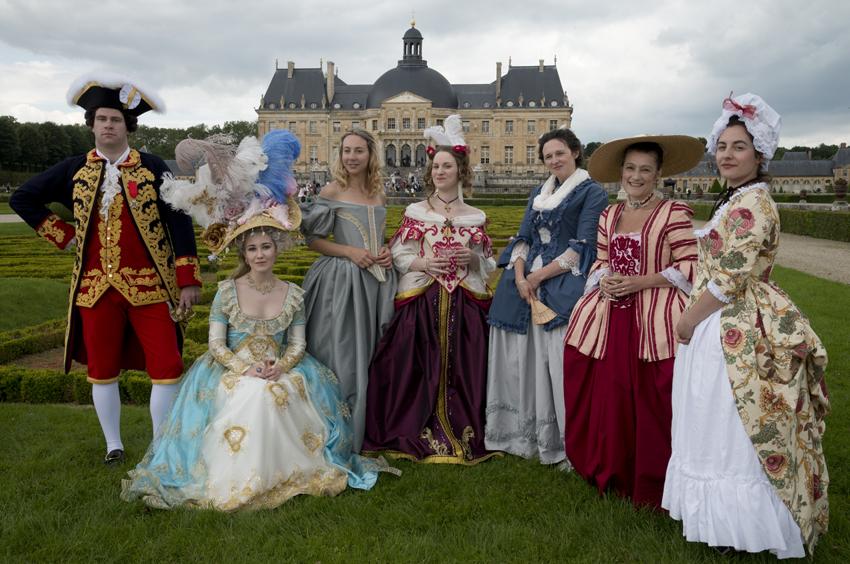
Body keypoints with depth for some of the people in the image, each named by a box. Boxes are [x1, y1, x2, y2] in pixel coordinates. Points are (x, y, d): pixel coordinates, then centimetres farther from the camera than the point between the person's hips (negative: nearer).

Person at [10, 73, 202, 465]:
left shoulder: (152, 167, -1)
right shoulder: (74, 169, 7)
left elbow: (178, 223, -3)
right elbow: (23, 199, 18)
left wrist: (188, 279, -8)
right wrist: (63, 235, 7)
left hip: (149, 285, -2)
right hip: (96, 286, 3)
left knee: (166, 367, -5)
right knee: (102, 370, 11)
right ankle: (113, 446, 29)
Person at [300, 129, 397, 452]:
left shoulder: (378, 194, 11)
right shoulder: (332, 192, -3)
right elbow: (313, 240, -3)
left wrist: (386, 253, 0)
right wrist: (350, 252, -15)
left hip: (376, 281, 5)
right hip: (342, 281, -5)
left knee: (371, 355, 11)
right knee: (342, 354, -1)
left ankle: (369, 431, 25)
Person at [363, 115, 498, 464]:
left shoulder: (474, 218, 8)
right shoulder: (415, 213, 5)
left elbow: (487, 263, 13)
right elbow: (398, 255, 4)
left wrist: (473, 259, -8)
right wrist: (422, 263, -13)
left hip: (464, 303, 1)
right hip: (421, 301, -1)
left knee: (462, 367, 1)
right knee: (419, 368, -3)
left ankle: (463, 433, 15)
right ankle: (419, 433, 11)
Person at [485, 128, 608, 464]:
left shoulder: (592, 193, 1)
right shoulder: (538, 193, 20)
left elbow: (581, 247, -8)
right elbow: (523, 238, 14)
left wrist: (539, 276, -11)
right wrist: (520, 276, -4)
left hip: (563, 286, -6)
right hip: (525, 282, 6)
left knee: (559, 360, -11)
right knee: (523, 358, 6)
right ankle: (524, 435, 19)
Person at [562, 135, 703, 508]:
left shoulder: (674, 212, -3)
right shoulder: (608, 215, 14)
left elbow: (688, 267, -7)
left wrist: (640, 282, -14)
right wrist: (603, 280, -2)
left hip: (656, 320, -5)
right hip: (610, 316, 5)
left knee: (651, 404, -3)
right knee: (608, 399, 7)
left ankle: (652, 484, 16)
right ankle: (611, 474, 26)